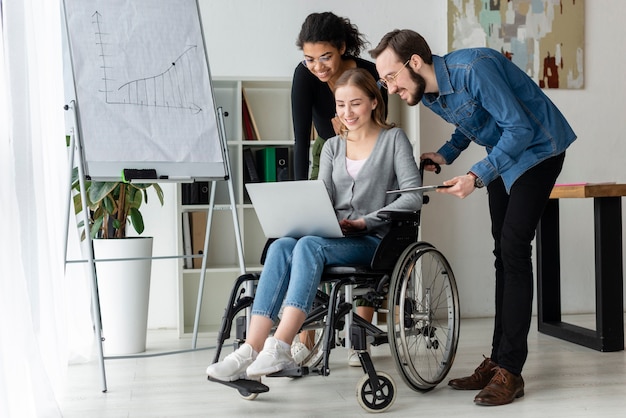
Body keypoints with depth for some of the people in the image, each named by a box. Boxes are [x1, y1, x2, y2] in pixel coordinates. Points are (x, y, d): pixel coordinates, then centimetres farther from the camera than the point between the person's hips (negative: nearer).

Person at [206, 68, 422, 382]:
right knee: (281, 246, -28)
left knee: (309, 246, -34)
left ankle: (279, 348, -42)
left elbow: (413, 196, -5)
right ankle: (251, 350, -37)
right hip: (333, 237, 4)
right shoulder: (332, 147, 21)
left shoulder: (394, 139, 6)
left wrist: (365, 221, -14)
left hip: (373, 241, -4)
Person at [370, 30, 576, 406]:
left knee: (514, 249, -16)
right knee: (504, 254, 7)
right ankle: (499, 359, 12)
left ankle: (510, 371, -14)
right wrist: (446, 153, -1)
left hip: (537, 148, -9)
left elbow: (520, 127, -27)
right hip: (501, 154, 9)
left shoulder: (473, 69, -29)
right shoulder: (427, 92, -3)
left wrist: (478, 176, -32)